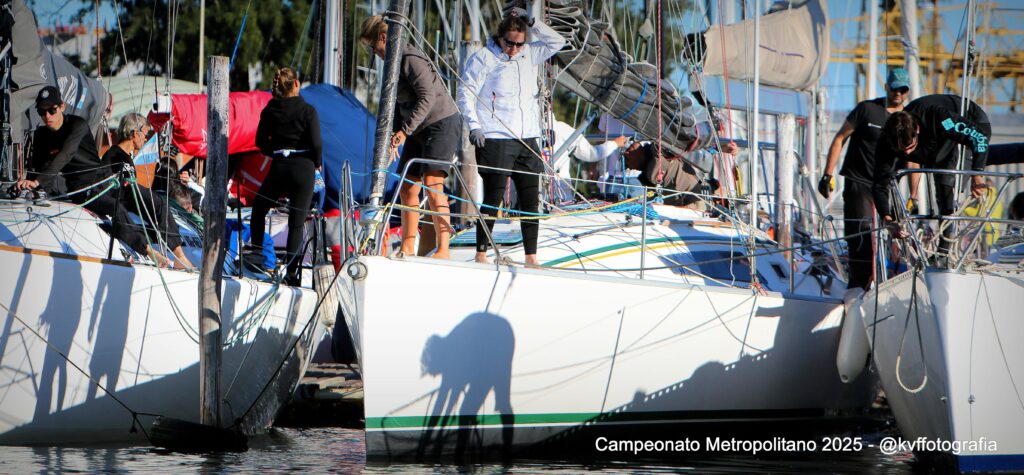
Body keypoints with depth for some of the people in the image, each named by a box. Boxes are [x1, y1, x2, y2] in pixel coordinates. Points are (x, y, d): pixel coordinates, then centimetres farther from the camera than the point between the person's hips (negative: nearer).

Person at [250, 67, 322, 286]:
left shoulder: (269, 110, 1)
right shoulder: (308, 110, -8)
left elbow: (260, 141, 6)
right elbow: (316, 143, -11)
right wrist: (316, 163, 7)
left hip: (279, 167, 2)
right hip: (303, 167, -2)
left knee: (259, 208, 27)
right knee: (297, 222, 1)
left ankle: (256, 250, 22)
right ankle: (292, 273, -3)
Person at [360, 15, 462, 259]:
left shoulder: (411, 59, -16)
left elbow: (428, 97, -25)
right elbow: (399, 104, 21)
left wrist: (405, 130, -27)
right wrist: (393, 138, 11)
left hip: (443, 123, -10)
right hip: (419, 130, 10)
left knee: (432, 182, -21)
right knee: (407, 187, 10)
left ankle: (443, 249, -24)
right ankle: (407, 247, 20)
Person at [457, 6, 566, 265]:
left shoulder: (529, 55, 16)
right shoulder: (483, 58, -1)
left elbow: (557, 42, 17)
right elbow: (466, 92, -2)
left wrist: (531, 23, 5)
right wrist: (474, 125, -13)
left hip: (528, 141, 6)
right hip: (495, 140, -6)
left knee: (531, 200, 4)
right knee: (493, 199, -6)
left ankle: (531, 257, 8)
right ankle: (481, 253, 2)